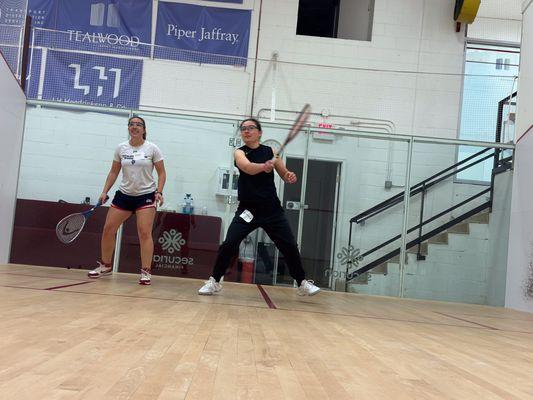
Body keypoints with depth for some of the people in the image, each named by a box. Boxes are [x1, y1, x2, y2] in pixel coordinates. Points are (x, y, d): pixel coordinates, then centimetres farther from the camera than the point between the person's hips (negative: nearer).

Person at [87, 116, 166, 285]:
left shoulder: (152, 149, -4)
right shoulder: (121, 148, 4)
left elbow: (161, 173, 0)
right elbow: (114, 172, 12)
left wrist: (159, 192, -14)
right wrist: (105, 191, 4)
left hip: (146, 195, -4)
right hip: (124, 194, 4)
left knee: (144, 232, -14)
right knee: (108, 229, 3)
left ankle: (146, 271, -8)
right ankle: (105, 265, 22)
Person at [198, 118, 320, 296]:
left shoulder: (270, 151, 6)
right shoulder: (240, 153, -3)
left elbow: (285, 175, 13)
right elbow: (247, 167, -26)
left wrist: (290, 177, -12)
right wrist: (263, 166, -47)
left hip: (272, 210, 2)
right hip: (247, 209, -2)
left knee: (290, 246, 1)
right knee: (228, 244, -12)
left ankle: (302, 283, 17)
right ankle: (214, 281, 7)